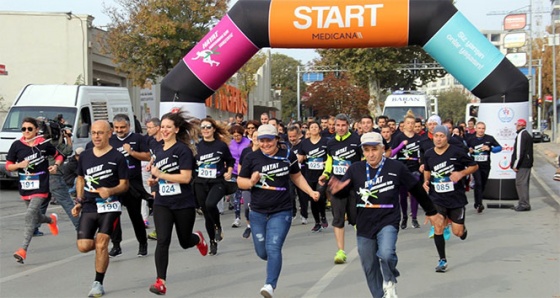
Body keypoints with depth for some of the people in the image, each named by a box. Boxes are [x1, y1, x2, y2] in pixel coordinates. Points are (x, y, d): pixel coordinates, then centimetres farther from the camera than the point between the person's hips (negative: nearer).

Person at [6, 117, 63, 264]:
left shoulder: (44, 144, -4)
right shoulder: (17, 145, -1)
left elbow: (59, 156, 11)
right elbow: (8, 166, 3)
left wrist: (56, 165, -9)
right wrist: (19, 165, -16)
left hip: (40, 187, -4)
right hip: (25, 187, 4)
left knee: (30, 215, -18)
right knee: (35, 217, 17)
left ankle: (23, 249, -19)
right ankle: (52, 219, 52)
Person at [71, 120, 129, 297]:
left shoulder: (117, 157, -4)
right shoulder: (85, 156, 10)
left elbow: (124, 184, -2)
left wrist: (110, 191, -21)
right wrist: (79, 201, 12)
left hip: (110, 206, -4)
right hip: (89, 207, 4)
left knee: (101, 244, -14)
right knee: (83, 246, -6)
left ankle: (98, 284, 1)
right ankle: (101, 245, 30)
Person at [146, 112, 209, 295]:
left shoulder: (183, 149, -12)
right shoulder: (158, 151, 8)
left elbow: (186, 178, -21)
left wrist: (160, 174, -21)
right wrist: (154, 181, 2)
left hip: (184, 204, -4)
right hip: (162, 204, 4)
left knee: (185, 242, 14)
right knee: (163, 241, -13)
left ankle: (198, 238, 50)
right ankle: (160, 281, -11)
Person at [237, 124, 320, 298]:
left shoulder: (288, 156, -1)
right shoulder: (252, 158, -1)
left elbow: (297, 176, 15)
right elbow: (240, 182, 5)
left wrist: (311, 192, 5)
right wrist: (251, 182, -17)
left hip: (281, 212, -2)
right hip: (258, 213, 2)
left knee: (273, 249, -17)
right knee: (262, 252, 11)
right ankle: (274, 262, 44)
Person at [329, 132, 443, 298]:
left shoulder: (396, 168, -6)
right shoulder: (355, 169, -1)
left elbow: (417, 189, 4)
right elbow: (343, 192, 0)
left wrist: (431, 211, 12)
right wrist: (337, 189, -26)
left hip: (388, 221, -3)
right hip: (364, 224, 3)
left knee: (386, 254, -28)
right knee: (370, 268, 11)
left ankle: (390, 282, 4)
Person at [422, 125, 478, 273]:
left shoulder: (457, 153, -10)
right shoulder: (428, 155, 1)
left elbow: (474, 166, -1)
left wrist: (461, 173, -17)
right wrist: (426, 181, 2)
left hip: (456, 198, -2)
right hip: (437, 198, 2)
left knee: (457, 232, 1)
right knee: (438, 228, -10)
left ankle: (462, 227, 40)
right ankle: (442, 260, 6)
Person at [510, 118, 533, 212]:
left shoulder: (521, 135, -14)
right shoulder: (528, 135, 18)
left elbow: (519, 151, -19)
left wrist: (515, 165, -16)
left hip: (522, 165, -10)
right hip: (527, 164, 10)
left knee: (520, 184, -7)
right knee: (524, 184, 14)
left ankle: (524, 205, -6)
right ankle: (523, 204, 19)